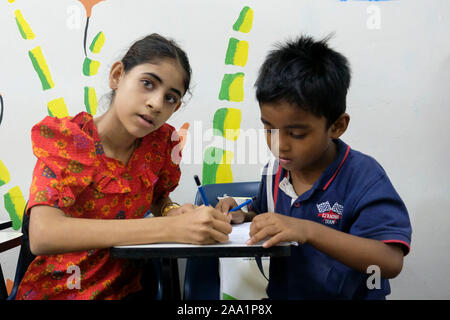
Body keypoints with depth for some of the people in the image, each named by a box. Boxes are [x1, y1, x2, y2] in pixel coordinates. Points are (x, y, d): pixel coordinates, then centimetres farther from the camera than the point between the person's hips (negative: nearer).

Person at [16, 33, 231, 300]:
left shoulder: (163, 142, -4)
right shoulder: (63, 137, -16)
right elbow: (43, 235, -30)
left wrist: (174, 212, -12)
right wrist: (169, 229, -37)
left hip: (126, 287, 5)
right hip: (57, 290, -5)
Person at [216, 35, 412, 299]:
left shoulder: (363, 176, -14)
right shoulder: (273, 172, 2)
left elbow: (391, 262, -23)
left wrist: (309, 230, -30)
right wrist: (244, 217, -1)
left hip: (349, 293, -3)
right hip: (280, 292, 4)